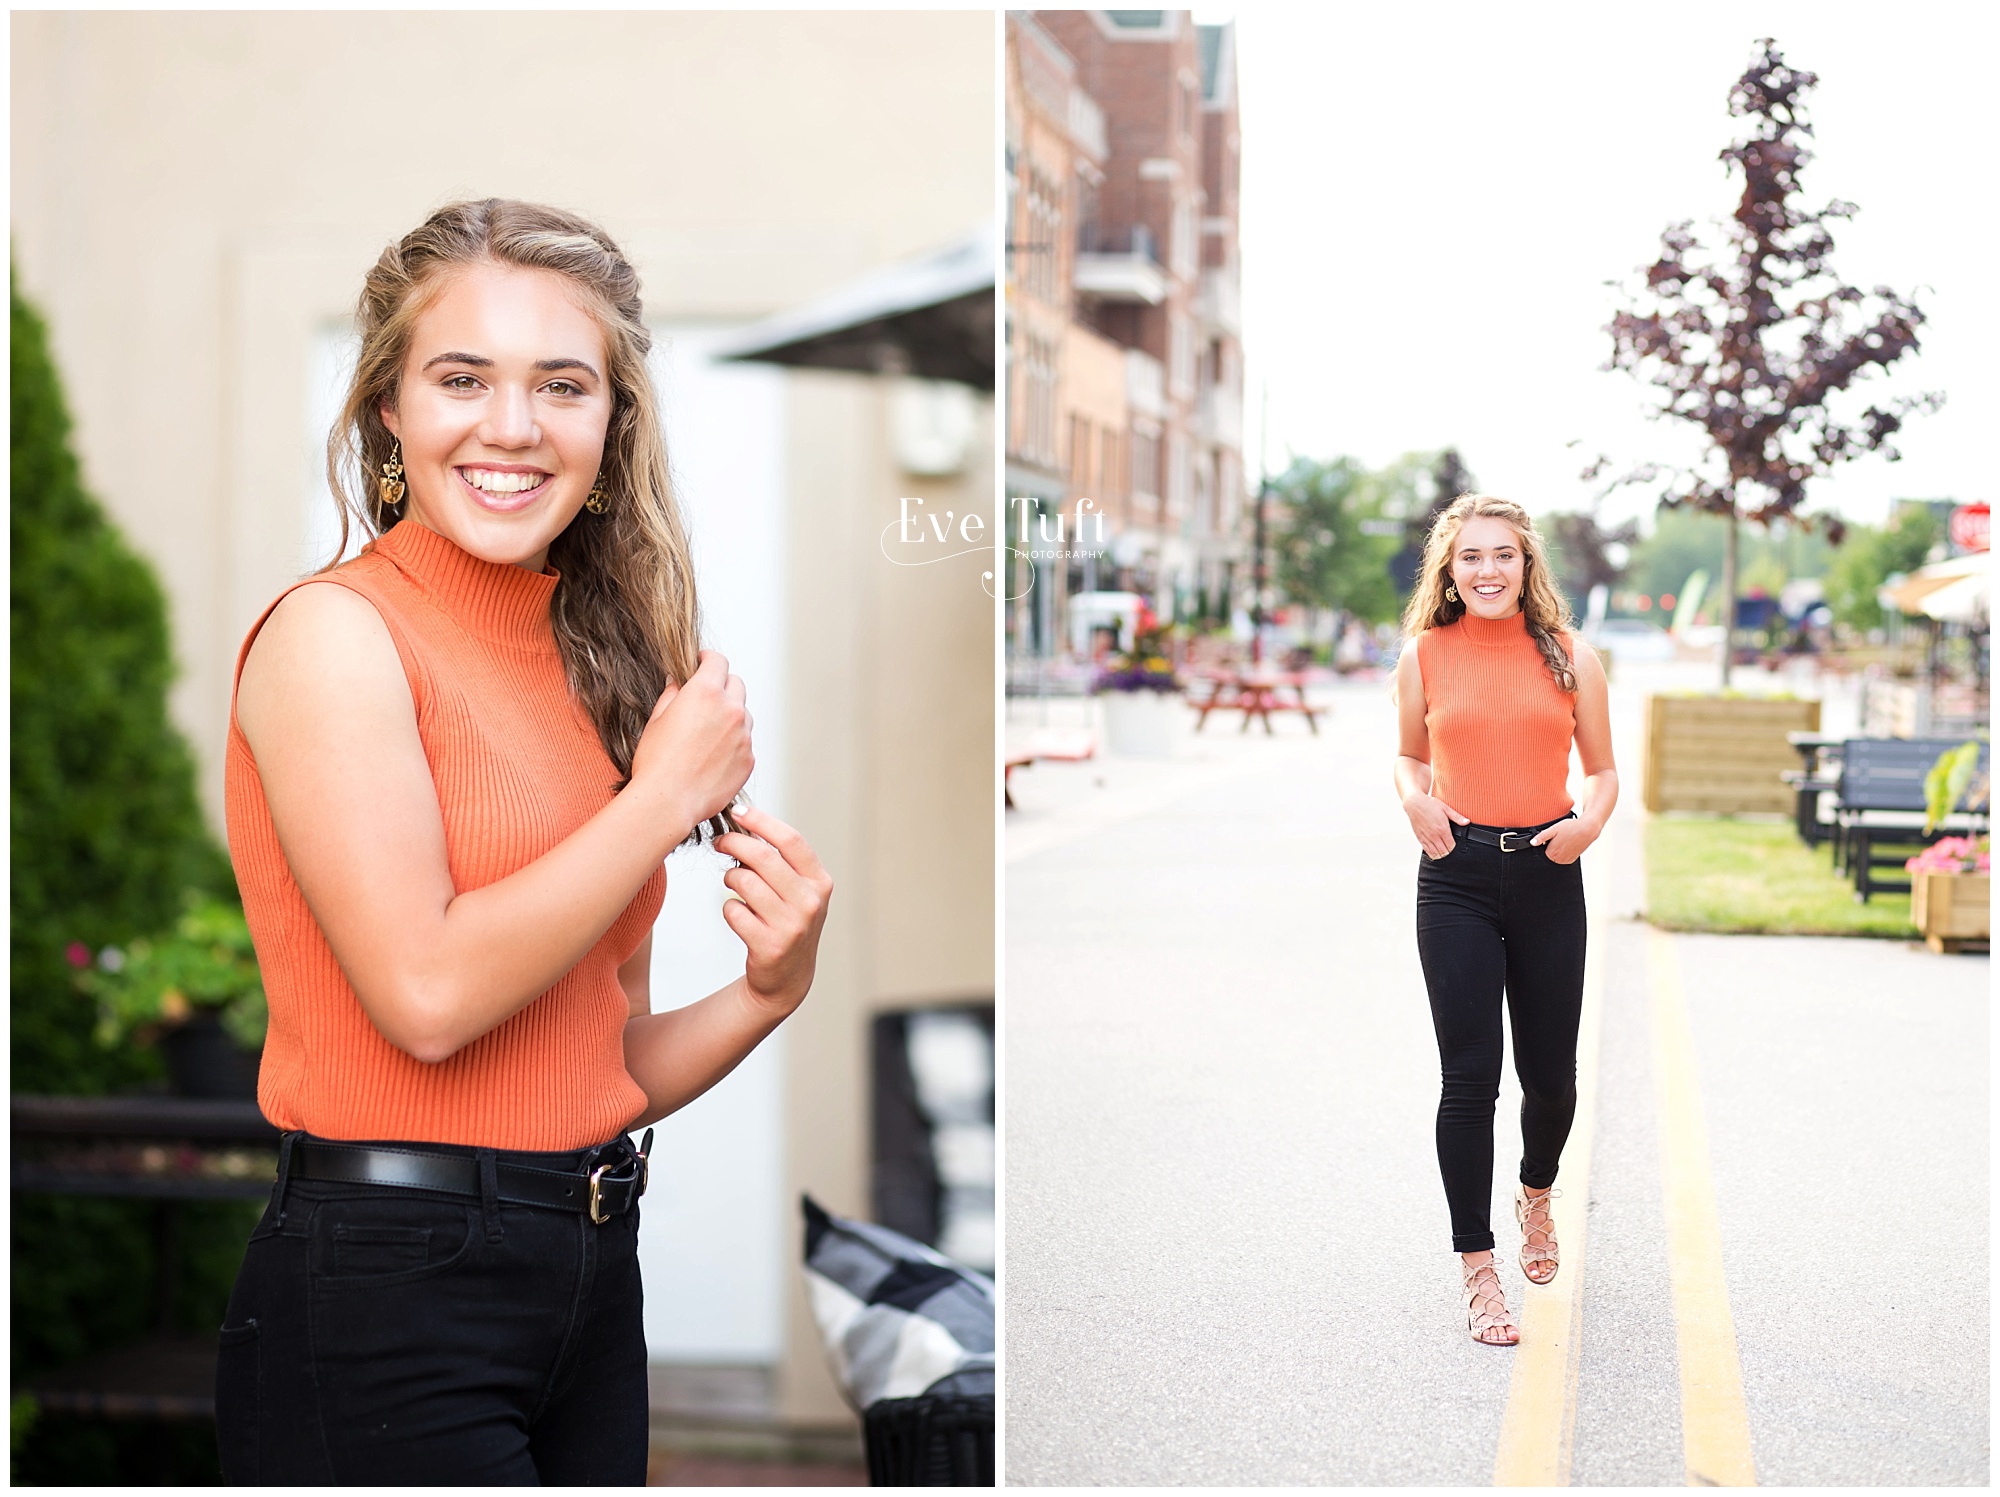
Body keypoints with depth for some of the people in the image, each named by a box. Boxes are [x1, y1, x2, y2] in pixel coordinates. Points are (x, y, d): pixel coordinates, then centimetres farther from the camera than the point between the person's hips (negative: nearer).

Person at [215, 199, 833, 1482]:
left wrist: (766, 994, -4)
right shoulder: (335, 632, -8)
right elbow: (426, 992, -19)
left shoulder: (598, 668, 11)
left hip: (590, 1281, 7)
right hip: (384, 1291, -7)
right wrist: (668, 794, -10)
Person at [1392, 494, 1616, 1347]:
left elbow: (1603, 768, 10)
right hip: (1457, 876, -1)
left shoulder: (1568, 657, 4)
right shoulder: (1425, 655, 3)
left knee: (1549, 1073, 8)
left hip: (1546, 874, 1)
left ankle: (1536, 1194, 41)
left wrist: (1593, 819, -11)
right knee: (1469, 1076, -3)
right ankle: (1477, 1270, 7)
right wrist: (1415, 800, -5)